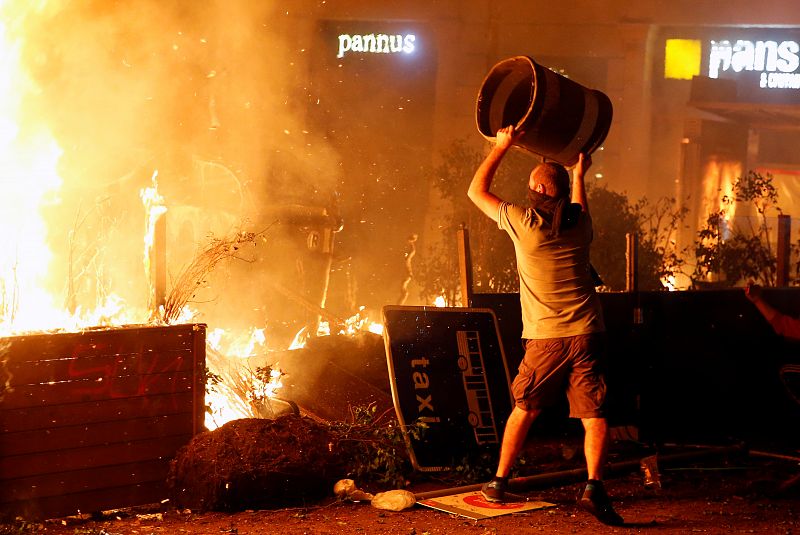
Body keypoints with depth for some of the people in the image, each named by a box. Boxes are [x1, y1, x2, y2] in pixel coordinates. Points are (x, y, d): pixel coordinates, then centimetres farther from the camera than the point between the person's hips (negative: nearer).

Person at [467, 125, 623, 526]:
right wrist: (579, 170, 47)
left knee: (523, 410, 14)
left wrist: (501, 146, 13)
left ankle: (499, 482, 22)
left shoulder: (525, 224, -6)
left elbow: (476, 191, 6)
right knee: (594, 414, -2)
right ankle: (593, 485, -18)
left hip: (545, 339, -2)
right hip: (587, 334, 2)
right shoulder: (579, 223, 5)